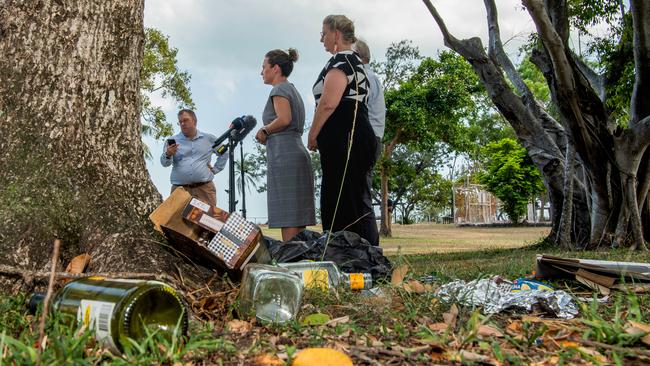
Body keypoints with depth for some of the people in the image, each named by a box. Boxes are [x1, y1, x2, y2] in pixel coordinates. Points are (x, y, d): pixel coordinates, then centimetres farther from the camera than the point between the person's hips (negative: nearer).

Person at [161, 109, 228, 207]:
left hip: (205, 188, 0)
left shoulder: (209, 139, 12)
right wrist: (168, 155, -21)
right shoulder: (172, 141, 8)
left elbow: (223, 154, 23)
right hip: (180, 189, 0)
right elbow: (164, 163, 0)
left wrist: (215, 169, 11)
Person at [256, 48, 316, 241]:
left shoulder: (279, 89, -2)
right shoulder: (293, 90, 25)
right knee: (297, 218, 7)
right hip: (298, 153, 9)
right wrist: (267, 134, 14)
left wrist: (264, 130, -4)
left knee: (287, 219, -11)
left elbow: (284, 119, -19)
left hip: (284, 155, -9)